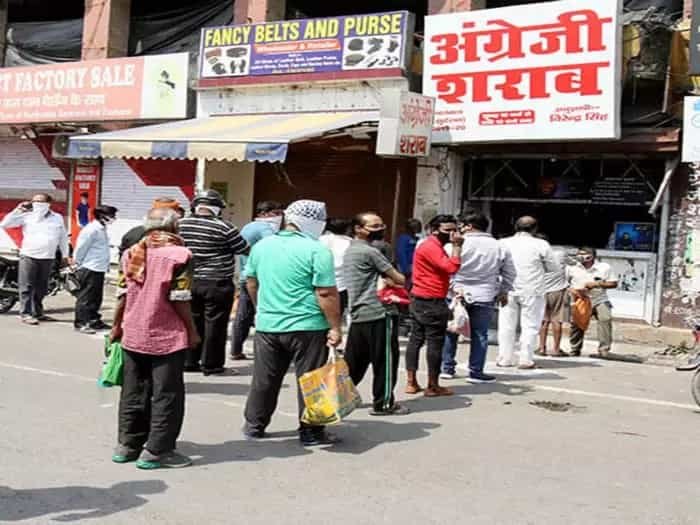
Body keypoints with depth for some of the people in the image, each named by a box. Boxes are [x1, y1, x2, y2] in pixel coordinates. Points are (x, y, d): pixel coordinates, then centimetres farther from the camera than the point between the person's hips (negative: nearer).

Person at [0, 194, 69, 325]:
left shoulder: (57, 218, 8)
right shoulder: (27, 216, 1)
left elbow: (63, 237, 15)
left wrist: (65, 255, 12)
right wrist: (18, 209, -8)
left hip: (48, 258, 3)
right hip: (28, 257, -3)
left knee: (41, 288, 12)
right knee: (27, 287, -5)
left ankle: (37, 312, 23)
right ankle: (25, 314, -4)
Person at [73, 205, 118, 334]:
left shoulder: (102, 229, 13)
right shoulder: (92, 230, -16)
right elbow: (80, 248, -13)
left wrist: (106, 265, 15)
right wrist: (78, 264, -6)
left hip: (100, 269, 9)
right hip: (89, 270, -9)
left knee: (96, 297, 16)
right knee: (85, 297, -2)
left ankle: (94, 320, 26)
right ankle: (81, 323, 3)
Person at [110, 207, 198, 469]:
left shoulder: (132, 253, 5)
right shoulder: (179, 255, -11)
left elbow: (123, 295, 5)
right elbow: (179, 300, -14)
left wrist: (117, 326, 17)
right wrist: (192, 331, -4)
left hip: (133, 335, 6)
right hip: (168, 337, -5)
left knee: (133, 392, 16)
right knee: (166, 395, 4)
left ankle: (128, 444, 24)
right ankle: (156, 451, 5)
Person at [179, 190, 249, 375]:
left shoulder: (181, 224, 1)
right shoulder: (224, 228, -13)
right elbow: (244, 249, -4)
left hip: (190, 282, 5)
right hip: (217, 283, -5)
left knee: (192, 320, 15)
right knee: (214, 323, 3)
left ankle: (189, 361, 21)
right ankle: (211, 364, 9)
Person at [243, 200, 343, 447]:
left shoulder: (261, 246, 7)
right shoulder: (317, 251, -12)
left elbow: (251, 283, 17)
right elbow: (326, 294, -15)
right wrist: (335, 327, -9)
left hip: (267, 325, 5)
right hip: (307, 327, -5)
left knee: (264, 379, 16)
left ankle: (254, 425, 26)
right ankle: (311, 432, 12)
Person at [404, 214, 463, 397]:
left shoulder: (434, 246, 19)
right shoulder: (431, 247, -16)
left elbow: (445, 269, 17)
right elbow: (451, 267, -27)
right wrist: (456, 245, -19)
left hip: (420, 300, 11)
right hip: (432, 302, -11)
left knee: (416, 339, 10)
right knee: (435, 343, -3)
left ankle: (411, 383, 14)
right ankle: (433, 386, 3)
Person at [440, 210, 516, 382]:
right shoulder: (499, 247, 4)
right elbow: (509, 273, 11)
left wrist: (454, 287, -10)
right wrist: (504, 292, 21)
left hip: (458, 295, -1)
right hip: (484, 298, 1)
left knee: (450, 332, 12)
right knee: (479, 335, 7)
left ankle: (447, 368, 18)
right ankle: (476, 372, 7)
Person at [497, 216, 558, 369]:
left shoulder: (503, 243, -1)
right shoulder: (541, 245, -6)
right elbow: (553, 268, 1)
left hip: (508, 290, 2)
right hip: (532, 291, -2)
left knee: (506, 325, 10)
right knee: (530, 325, 4)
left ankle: (504, 358, 14)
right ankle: (526, 360, 3)